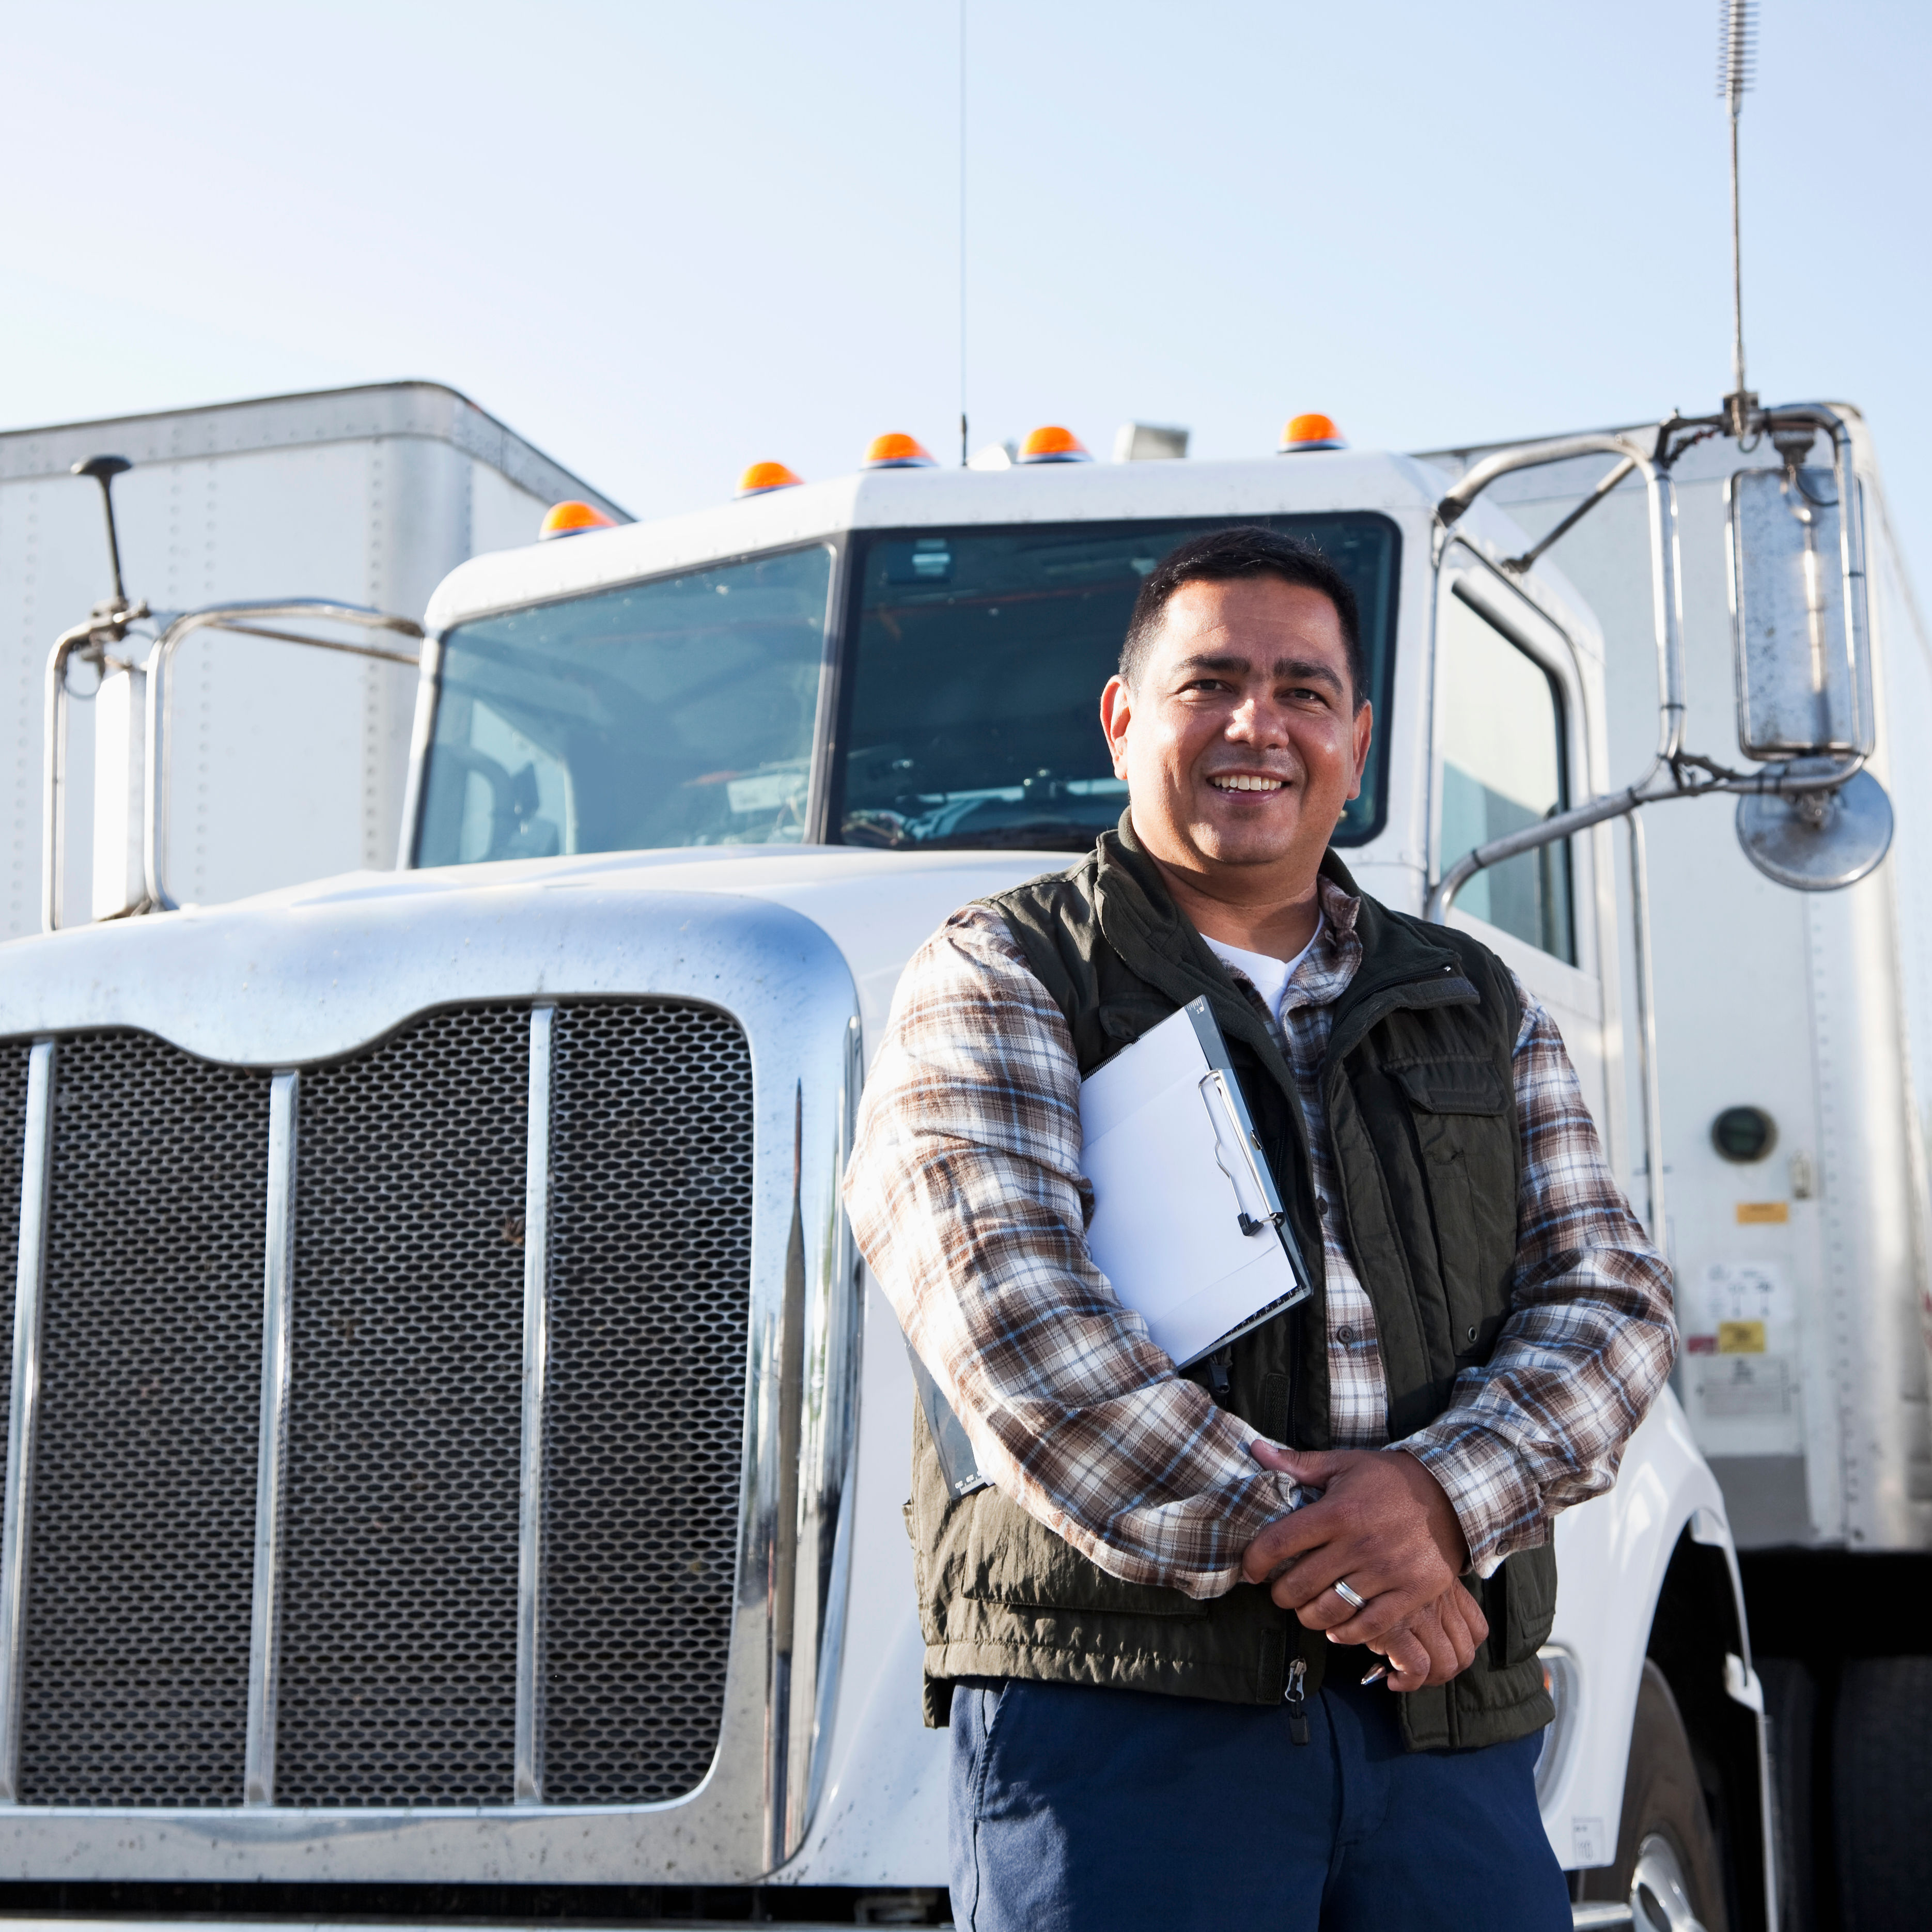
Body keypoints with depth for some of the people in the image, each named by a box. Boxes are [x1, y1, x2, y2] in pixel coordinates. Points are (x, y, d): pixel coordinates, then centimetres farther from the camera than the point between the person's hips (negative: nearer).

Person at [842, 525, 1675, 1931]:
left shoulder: (1481, 1011, 19)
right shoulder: (998, 981, 4)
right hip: (1117, 1708, -4)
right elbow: (1012, 1308, -11)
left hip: (1450, 1730, 4)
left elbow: (1609, 1298, 8)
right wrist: (1295, 1549, -18)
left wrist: (1440, 1492, -12)